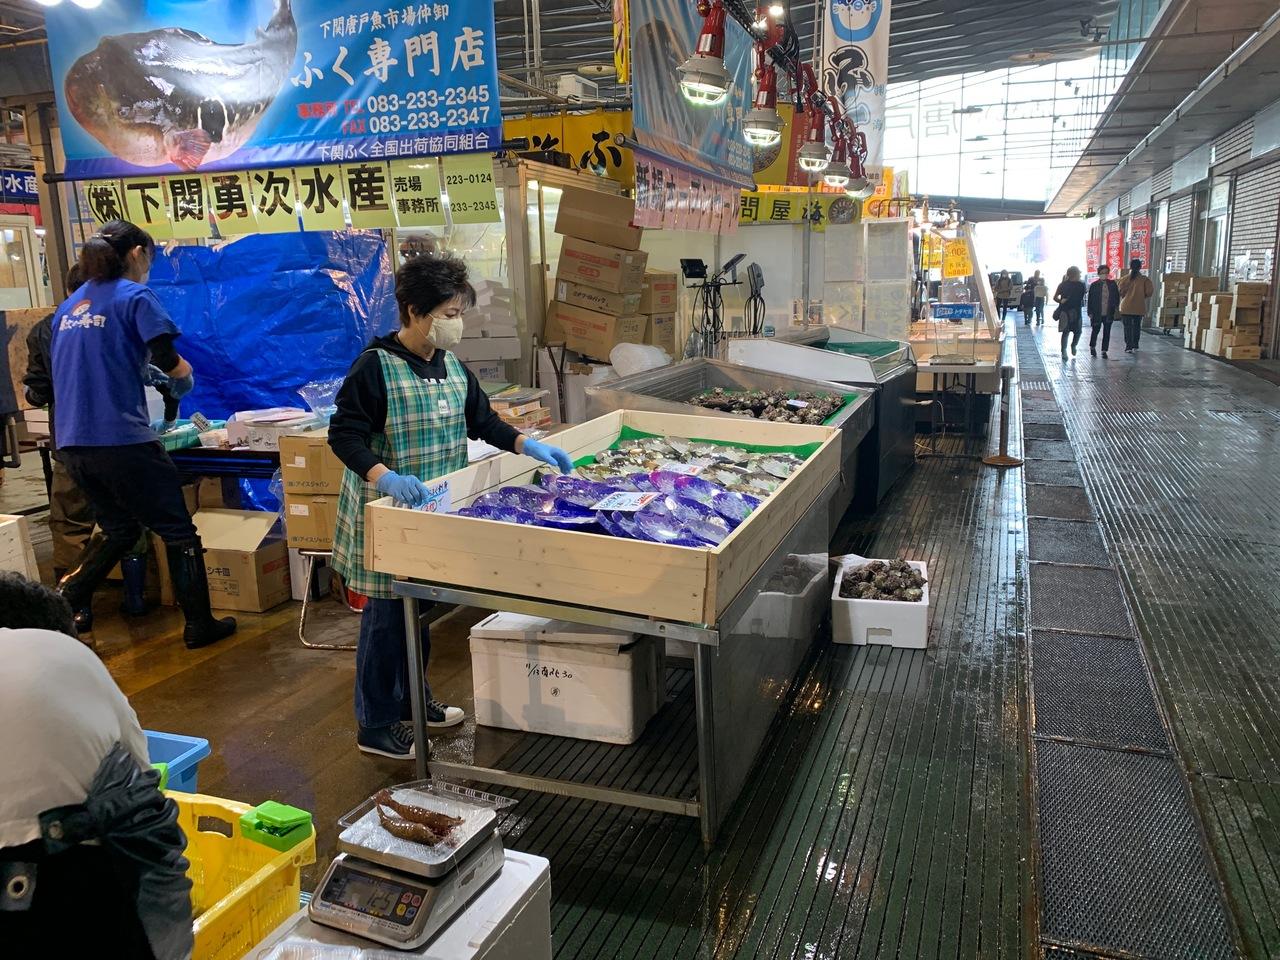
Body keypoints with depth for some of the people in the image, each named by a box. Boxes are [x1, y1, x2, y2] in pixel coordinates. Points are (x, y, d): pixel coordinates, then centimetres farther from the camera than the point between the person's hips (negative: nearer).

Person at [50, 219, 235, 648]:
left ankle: (67, 599, 14)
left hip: (72, 443, 7)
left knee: (119, 528, 24)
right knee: (178, 531, 6)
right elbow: (167, 360, -17)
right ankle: (199, 624, 11)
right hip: (122, 439, -7)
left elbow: (69, 370, 22)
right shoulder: (136, 297, -6)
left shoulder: (68, 306, 16)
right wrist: (184, 375, 6)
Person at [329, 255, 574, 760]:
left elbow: (482, 420, 15)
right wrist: (384, 476, -34)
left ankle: (412, 700, 38)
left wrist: (528, 445, 3)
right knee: (388, 614, 2)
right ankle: (375, 725, 18)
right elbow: (344, 434, -19)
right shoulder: (375, 366, -16)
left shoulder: (452, 366, 6)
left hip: (432, 510, 7)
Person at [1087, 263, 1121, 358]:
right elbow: (1090, 300, -3)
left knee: (1107, 332, 3)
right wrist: (1090, 312, -7)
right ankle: (1092, 347, 35)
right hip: (1097, 313, -2)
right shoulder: (1094, 285, -4)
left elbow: (1117, 296, 10)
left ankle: (1104, 351, 11)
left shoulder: (1112, 284, 2)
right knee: (1095, 330, 11)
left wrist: (1116, 306, -1)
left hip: (1109, 314, 2)